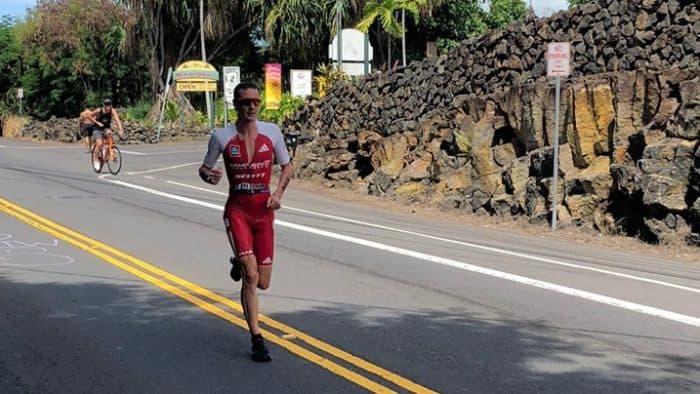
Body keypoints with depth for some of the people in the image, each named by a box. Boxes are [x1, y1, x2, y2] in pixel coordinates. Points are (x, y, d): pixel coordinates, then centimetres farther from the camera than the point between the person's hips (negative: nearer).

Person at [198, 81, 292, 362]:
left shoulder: (271, 132, -1)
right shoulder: (221, 136, -5)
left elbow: (287, 167, 11)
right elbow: (204, 168, 6)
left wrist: (278, 194, -6)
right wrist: (209, 176, -18)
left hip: (264, 211, 3)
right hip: (237, 210, -3)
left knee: (263, 284, 7)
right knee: (251, 277, -15)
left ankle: (239, 263, 43)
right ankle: (257, 340, -5)